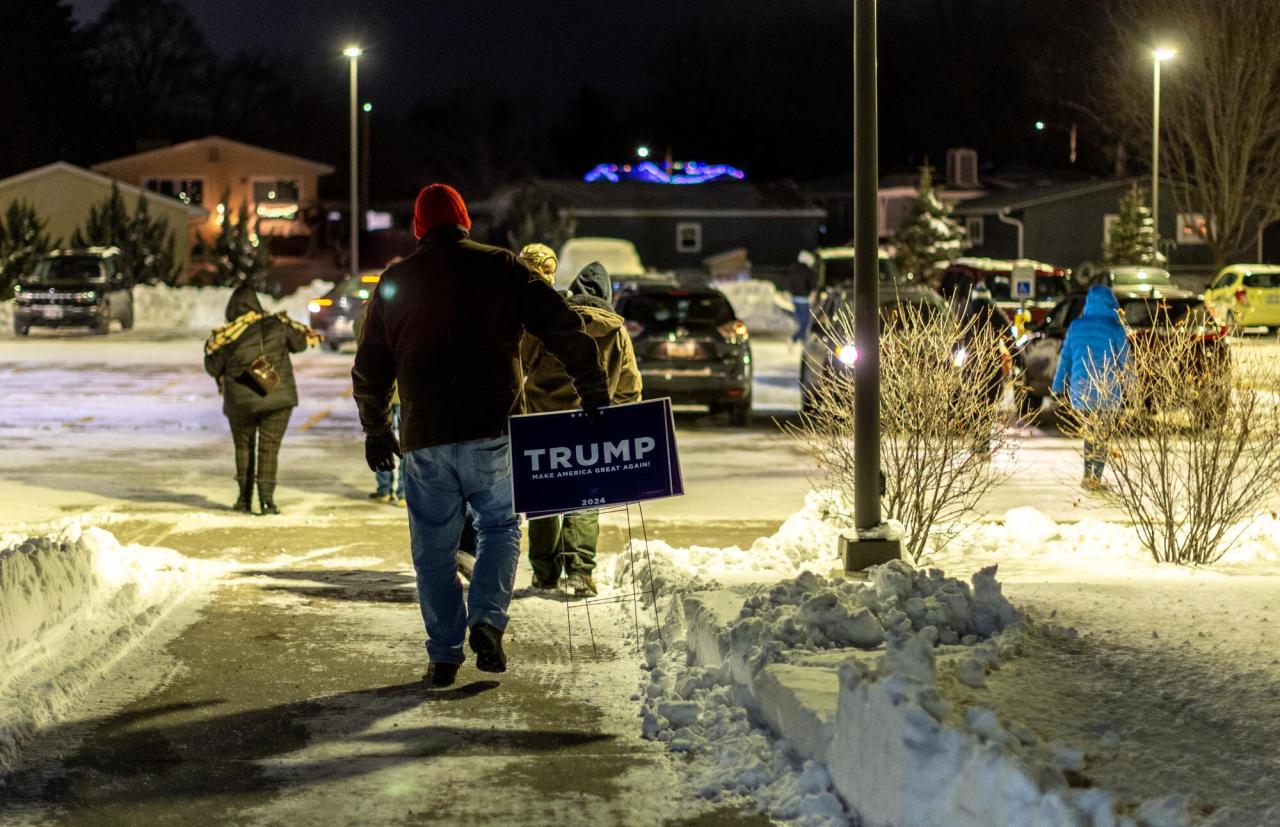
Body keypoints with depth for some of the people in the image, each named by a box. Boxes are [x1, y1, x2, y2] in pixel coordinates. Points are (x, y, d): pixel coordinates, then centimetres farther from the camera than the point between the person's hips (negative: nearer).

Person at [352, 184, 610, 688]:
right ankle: (487, 619, -6)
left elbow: (369, 368, 14)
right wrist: (593, 392, 0)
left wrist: (375, 430, 26)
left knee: (434, 548, 10)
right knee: (500, 525, 15)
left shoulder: (395, 282, 8)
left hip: (425, 438, 1)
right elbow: (564, 328, -3)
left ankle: (444, 654, 9)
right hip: (492, 432, -1)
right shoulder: (501, 268, 3)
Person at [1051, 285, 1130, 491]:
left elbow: (1065, 357, 7)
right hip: (1107, 390, -3)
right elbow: (1124, 360, -2)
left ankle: (1088, 476, 14)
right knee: (1102, 435, 5)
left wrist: (1058, 387, 14)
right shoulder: (1115, 329, -6)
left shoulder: (1076, 326, 3)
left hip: (1080, 389, 3)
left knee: (1089, 431, 17)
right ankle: (1096, 478, 2)